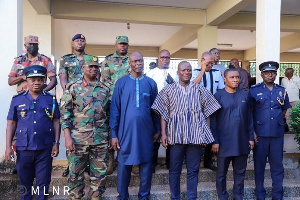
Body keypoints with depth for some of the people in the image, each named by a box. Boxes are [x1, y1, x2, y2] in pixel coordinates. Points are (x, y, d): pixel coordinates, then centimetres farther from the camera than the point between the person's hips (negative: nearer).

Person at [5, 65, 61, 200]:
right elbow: (11, 124, 4)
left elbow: (56, 122, 3)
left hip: (45, 148, 0)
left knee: (43, 183, 10)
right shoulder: (17, 99, 2)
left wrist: (56, 143, -4)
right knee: (25, 181, 15)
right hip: (23, 148, 1)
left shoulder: (51, 99, 2)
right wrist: (8, 146, -1)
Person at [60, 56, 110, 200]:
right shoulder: (73, 88, -1)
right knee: (76, 173, 7)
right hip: (78, 139, -3)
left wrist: (110, 135, 10)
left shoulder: (105, 89, 9)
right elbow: (65, 114, -4)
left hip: (101, 139, 3)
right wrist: (67, 137, -11)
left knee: (100, 172, 10)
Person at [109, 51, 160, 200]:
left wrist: (157, 130, 7)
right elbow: (115, 109, 0)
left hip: (146, 131, 1)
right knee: (124, 165, 8)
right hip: (126, 131, -1)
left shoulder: (151, 83, 4)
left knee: (146, 164, 10)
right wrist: (113, 133, -4)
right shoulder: (121, 83, 1)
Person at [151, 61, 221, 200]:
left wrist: (207, 133, 3)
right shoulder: (168, 90, 4)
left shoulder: (200, 90, 6)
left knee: (193, 170, 9)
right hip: (176, 135, 0)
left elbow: (207, 113, 9)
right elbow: (163, 113, 3)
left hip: (196, 135, 1)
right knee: (174, 169, 9)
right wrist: (164, 134, -4)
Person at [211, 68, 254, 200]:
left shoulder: (245, 95, 4)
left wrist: (251, 137, 5)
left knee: (240, 172, 14)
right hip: (224, 142, -3)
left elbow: (249, 118, 9)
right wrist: (215, 141, -9)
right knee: (221, 173, 9)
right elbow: (213, 120, -6)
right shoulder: (218, 96, -6)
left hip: (242, 142, 3)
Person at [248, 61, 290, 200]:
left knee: (277, 164, 10)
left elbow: (284, 110, 19)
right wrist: (252, 131, -7)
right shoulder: (254, 90, -2)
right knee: (259, 164, 8)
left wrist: (276, 120, 7)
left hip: (278, 133, 3)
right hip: (260, 133, -2)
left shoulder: (282, 91, 7)